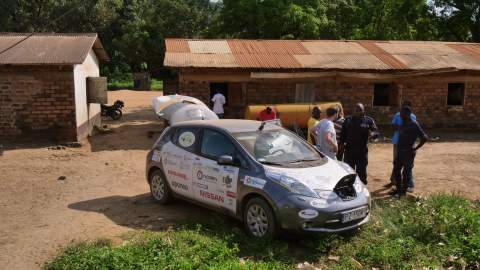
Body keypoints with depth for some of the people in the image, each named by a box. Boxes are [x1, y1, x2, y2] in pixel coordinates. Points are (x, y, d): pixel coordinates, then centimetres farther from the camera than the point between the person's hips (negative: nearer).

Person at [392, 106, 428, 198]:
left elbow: (425, 138, -16)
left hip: (408, 153, -7)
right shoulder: (402, 125, 10)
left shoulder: (414, 125, -13)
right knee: (396, 171, 10)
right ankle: (398, 190, 22)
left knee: (406, 172, 2)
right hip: (400, 152, 8)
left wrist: (415, 148, -12)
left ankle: (403, 191, 13)